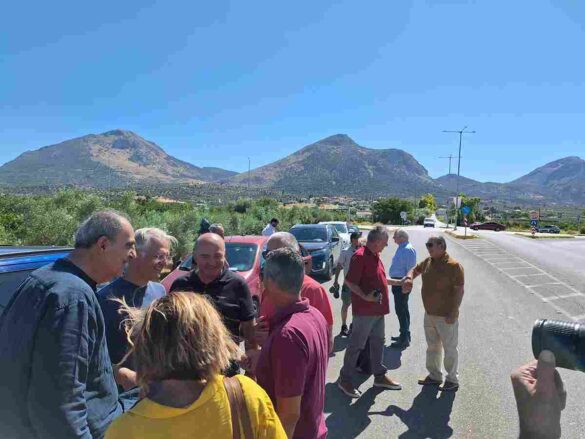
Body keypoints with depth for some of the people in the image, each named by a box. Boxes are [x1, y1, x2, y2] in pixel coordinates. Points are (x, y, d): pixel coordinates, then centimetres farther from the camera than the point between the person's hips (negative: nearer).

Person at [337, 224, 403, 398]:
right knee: (356, 345, 0)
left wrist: (396, 282, 25)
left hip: (378, 309, 9)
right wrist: (365, 297, -31)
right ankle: (345, 379, 13)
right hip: (365, 310, -9)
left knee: (378, 342, 19)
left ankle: (379, 375, 33)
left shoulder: (375, 256, 11)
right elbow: (350, 281, -22)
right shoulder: (360, 256, -19)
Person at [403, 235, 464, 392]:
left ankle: (452, 380, 22)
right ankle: (434, 376, 33)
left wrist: (453, 313, -20)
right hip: (429, 314, 7)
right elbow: (416, 269, 20)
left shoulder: (453, 265, -17)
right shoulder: (428, 262, 3)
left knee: (449, 348, 7)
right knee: (432, 347, 18)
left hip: (445, 316, -7)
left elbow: (459, 290, -17)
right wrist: (409, 278, -3)